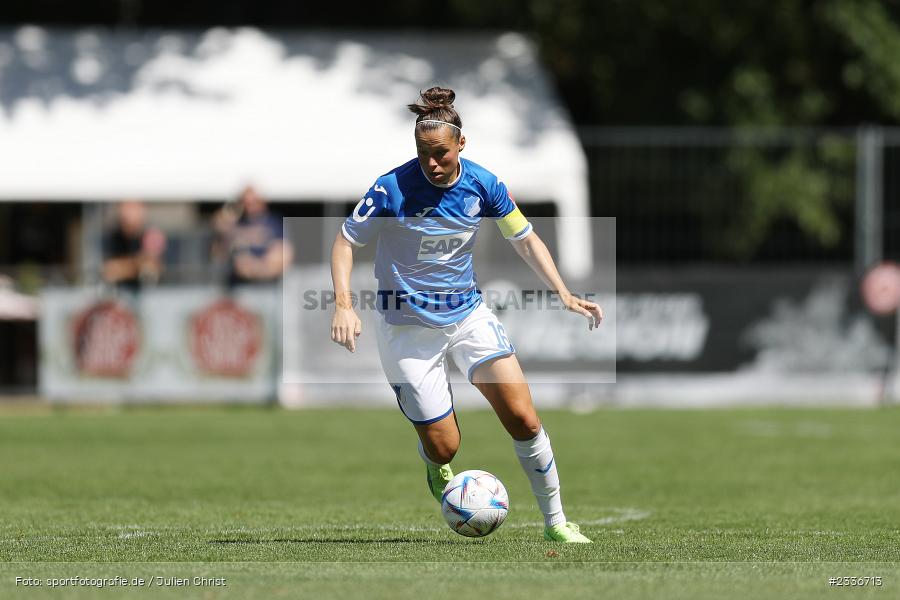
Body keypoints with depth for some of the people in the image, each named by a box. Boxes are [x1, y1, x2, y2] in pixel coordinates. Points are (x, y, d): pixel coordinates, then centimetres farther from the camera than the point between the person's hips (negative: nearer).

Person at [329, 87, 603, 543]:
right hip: (408, 329, -3)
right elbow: (346, 241, -9)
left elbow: (525, 239, 6)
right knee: (443, 447, -3)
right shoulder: (393, 188, -18)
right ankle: (437, 472, 36)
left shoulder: (482, 185, -7)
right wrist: (344, 305, -22)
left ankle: (555, 521, 5)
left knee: (524, 419, -9)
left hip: (468, 313, 3)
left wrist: (564, 293, -3)